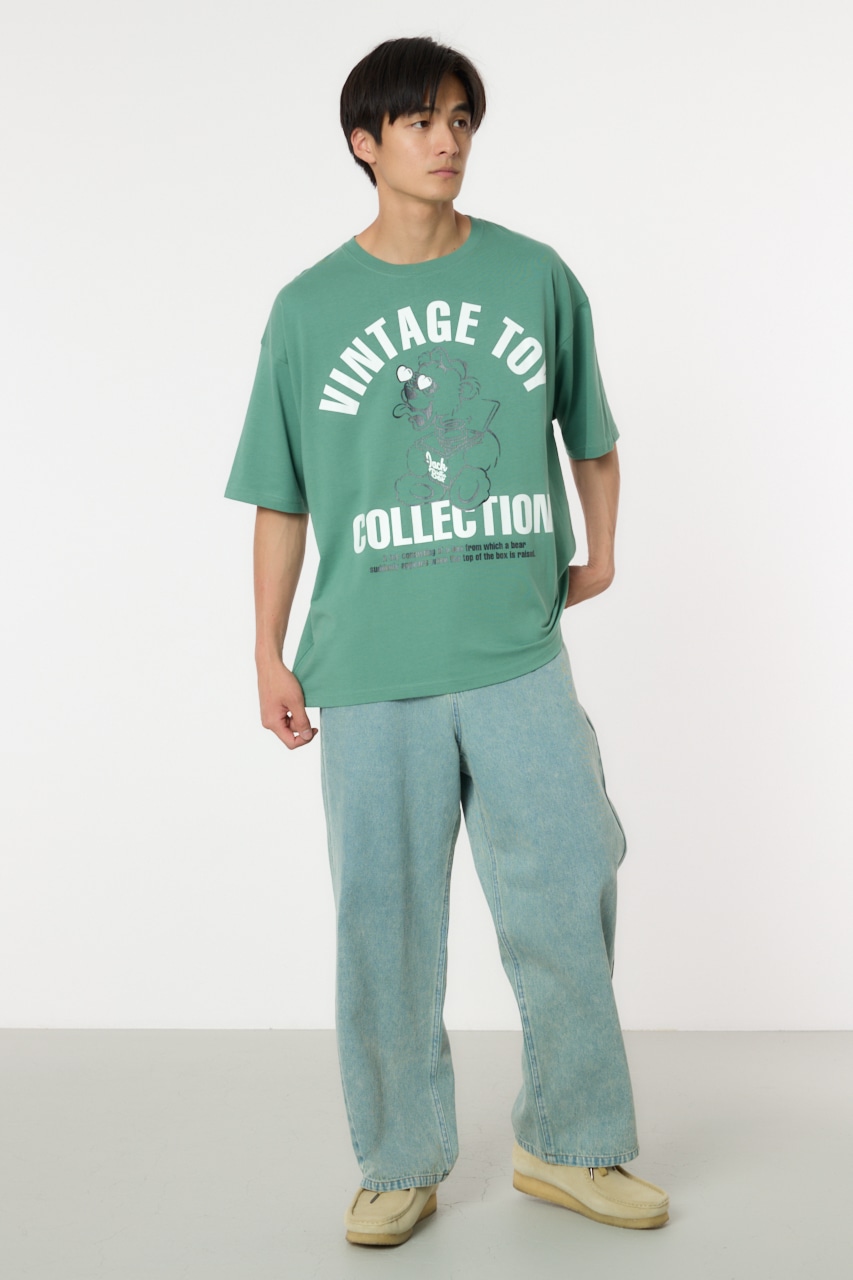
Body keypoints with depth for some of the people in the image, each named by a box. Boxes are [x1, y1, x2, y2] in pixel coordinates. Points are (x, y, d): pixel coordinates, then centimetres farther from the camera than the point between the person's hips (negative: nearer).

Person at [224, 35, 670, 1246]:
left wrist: (599, 553, 10)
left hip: (520, 656, 1)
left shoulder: (536, 277, 6)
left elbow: (592, 432, 19)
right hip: (370, 670, 0)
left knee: (569, 896, 3)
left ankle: (571, 1145, 24)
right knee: (386, 919, 6)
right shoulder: (309, 308, 4)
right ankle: (401, 1165, 24)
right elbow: (281, 501, 8)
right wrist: (270, 657, 6)